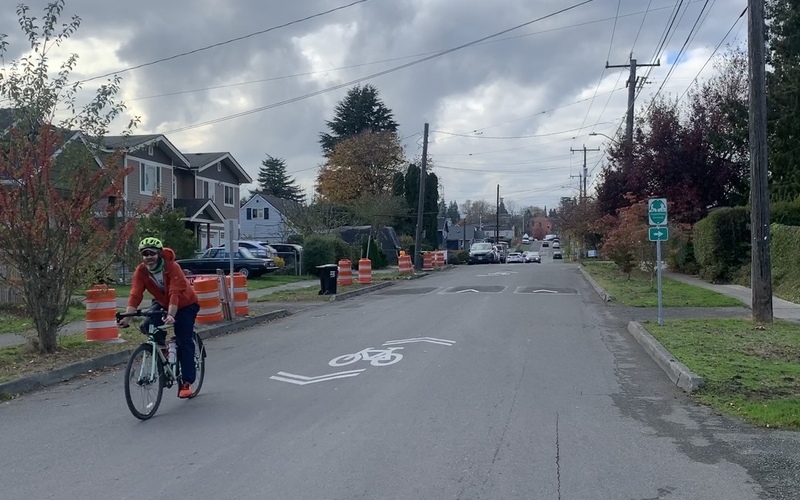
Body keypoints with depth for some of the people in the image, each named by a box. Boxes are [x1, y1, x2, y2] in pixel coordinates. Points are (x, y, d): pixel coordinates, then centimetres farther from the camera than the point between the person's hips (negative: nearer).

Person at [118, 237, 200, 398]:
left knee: (184, 342, -9)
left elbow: (175, 294, -40)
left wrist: (171, 315, -53)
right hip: (162, 303, 5)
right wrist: (127, 316, -41)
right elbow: (135, 294, -27)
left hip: (185, 305, -5)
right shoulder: (141, 271, -19)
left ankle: (186, 382, -1)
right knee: (148, 327, -21)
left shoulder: (172, 268, -32)